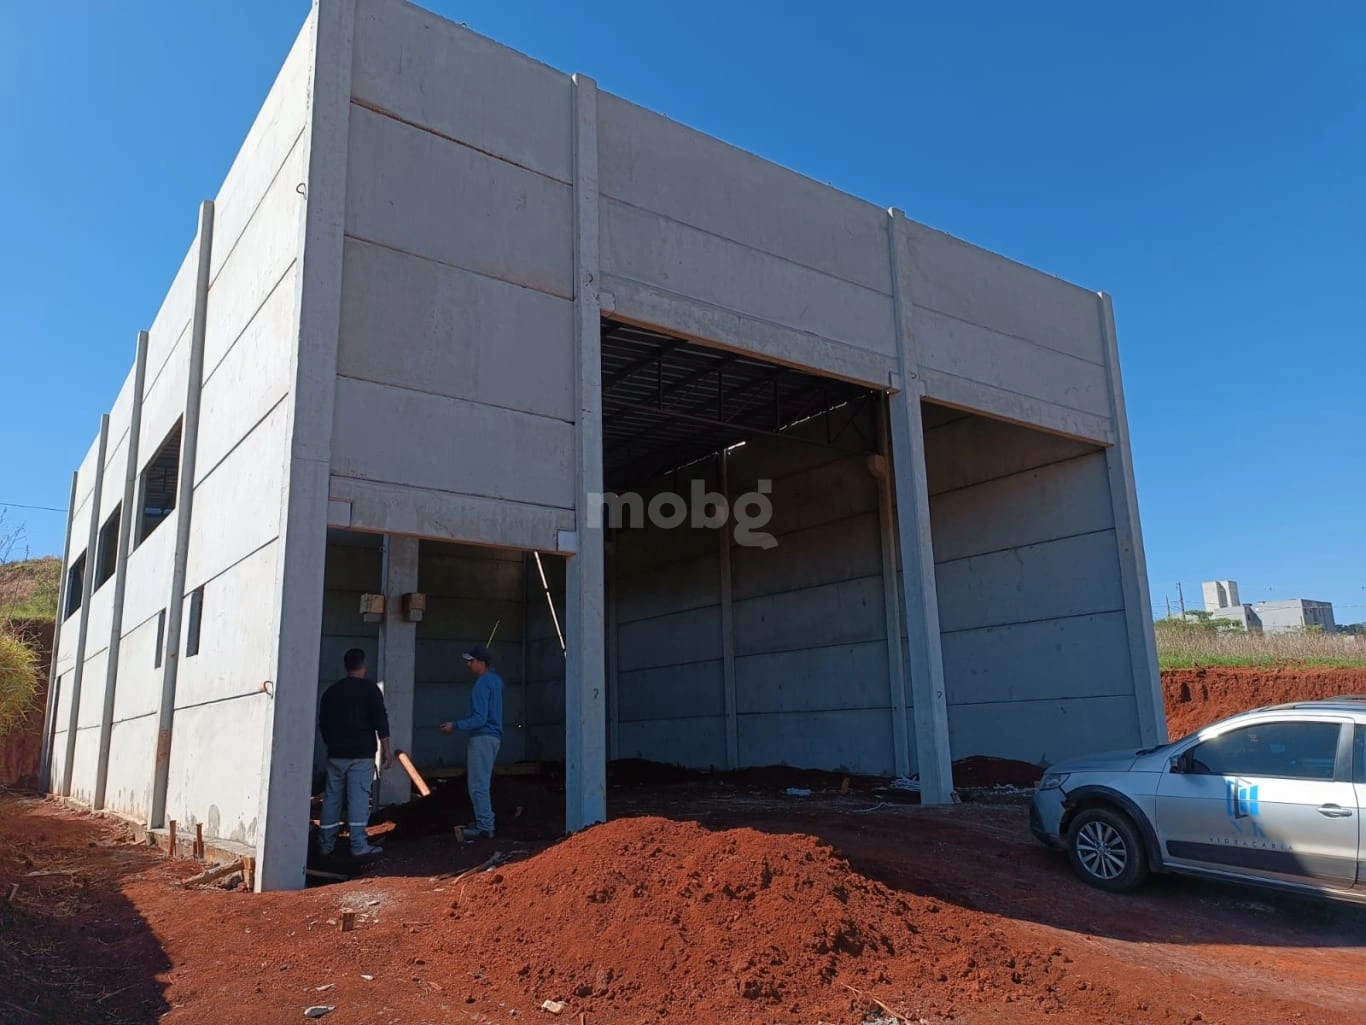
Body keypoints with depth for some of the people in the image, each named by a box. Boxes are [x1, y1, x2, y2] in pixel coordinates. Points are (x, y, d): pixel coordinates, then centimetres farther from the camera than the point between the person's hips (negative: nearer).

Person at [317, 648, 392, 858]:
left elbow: (322, 722, 17)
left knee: (332, 797, 11)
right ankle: (359, 846, -7)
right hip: (361, 754, -5)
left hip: (336, 754, 5)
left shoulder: (331, 691, 10)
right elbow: (380, 720, -10)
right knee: (359, 797, -5)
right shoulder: (369, 688, -5)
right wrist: (386, 749, -5)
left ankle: (327, 844, 16)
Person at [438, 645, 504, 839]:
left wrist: (455, 726, -19)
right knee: (481, 782, 20)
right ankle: (484, 821, 26)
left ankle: (485, 827, -3)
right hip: (493, 736, 10)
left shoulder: (482, 685, -18)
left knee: (478, 785, -5)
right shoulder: (495, 678, 11)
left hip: (482, 738, -10)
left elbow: (480, 719, -23)